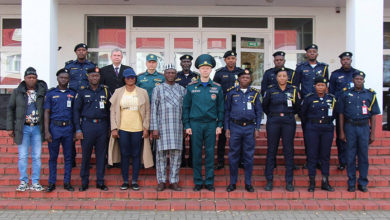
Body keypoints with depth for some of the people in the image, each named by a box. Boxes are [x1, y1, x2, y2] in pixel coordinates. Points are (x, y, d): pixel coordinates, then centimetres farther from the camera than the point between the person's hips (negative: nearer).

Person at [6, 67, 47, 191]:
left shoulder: (42, 92, 6)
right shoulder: (17, 92, 6)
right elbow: (10, 109, 8)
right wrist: (10, 128, 2)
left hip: (37, 128, 1)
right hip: (23, 128, 0)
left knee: (37, 156, 3)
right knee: (23, 156, 1)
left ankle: (35, 182, 11)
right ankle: (23, 182, 11)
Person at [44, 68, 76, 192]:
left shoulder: (73, 94, 9)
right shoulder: (51, 93, 5)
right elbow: (47, 113, 3)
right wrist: (47, 131, -5)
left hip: (68, 128, 1)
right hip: (54, 127, -1)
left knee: (68, 157, 5)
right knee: (53, 157, 4)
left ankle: (67, 182, 13)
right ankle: (52, 183, 11)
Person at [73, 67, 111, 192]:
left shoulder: (105, 91, 10)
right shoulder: (82, 92, 5)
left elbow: (110, 110, 12)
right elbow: (76, 111, 3)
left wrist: (110, 127, 5)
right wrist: (78, 129, -4)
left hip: (102, 125, 2)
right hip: (87, 125, -2)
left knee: (101, 154, 5)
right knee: (86, 155, 1)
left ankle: (100, 182, 13)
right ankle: (84, 182, 11)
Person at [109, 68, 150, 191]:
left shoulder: (143, 92, 5)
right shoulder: (118, 92, 5)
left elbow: (147, 111, 7)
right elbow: (113, 111, 4)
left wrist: (146, 128, 0)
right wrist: (114, 128, -3)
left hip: (138, 129, 0)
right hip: (122, 129, 0)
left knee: (136, 155, 4)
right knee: (124, 155, 4)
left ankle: (135, 181, 13)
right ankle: (125, 181, 13)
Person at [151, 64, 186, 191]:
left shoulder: (182, 89, 12)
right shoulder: (158, 89, 5)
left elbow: (185, 109, 13)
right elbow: (153, 110, 1)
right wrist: (154, 128, -6)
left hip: (177, 127, 2)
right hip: (162, 127, -2)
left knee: (176, 154, 1)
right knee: (161, 153, -1)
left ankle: (174, 181, 9)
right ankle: (161, 181, 8)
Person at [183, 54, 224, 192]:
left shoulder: (217, 87, 5)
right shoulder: (191, 87, 2)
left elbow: (220, 108, 8)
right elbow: (186, 107, 4)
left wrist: (219, 125, 2)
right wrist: (187, 125, -1)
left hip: (211, 124, 1)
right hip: (195, 123, 0)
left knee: (210, 153, 4)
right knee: (196, 153, 3)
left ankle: (209, 182, 13)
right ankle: (198, 182, 12)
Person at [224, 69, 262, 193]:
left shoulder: (255, 93, 9)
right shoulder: (232, 93, 6)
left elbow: (259, 112, 11)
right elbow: (227, 111, 8)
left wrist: (257, 128, 4)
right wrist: (227, 128, 2)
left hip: (249, 128, 1)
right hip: (235, 127, 0)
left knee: (249, 156, 4)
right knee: (233, 156, 2)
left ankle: (248, 183, 13)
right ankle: (232, 183, 12)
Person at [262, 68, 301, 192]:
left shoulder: (294, 90, 6)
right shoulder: (271, 90, 5)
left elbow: (298, 107, 15)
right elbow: (264, 106, 15)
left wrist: (289, 114, 12)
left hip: (288, 122, 1)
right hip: (273, 122, 0)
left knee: (289, 151, 1)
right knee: (271, 150, 1)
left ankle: (289, 182, 8)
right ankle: (269, 181, 8)